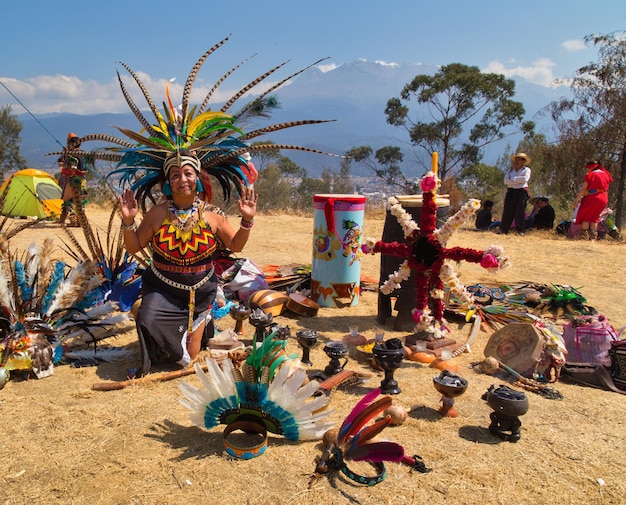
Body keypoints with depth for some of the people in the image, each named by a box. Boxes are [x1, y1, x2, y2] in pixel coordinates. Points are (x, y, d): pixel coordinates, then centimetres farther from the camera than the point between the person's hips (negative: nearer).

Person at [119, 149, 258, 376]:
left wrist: (247, 220, -12)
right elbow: (133, 247, -2)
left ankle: (200, 323, 42)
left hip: (200, 292, 1)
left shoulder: (211, 215, -6)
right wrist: (128, 222, -19)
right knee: (148, 324, -30)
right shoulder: (158, 213, -9)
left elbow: (236, 245, 3)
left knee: (190, 355, 7)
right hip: (162, 289, 0)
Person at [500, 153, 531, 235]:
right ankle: (503, 230, 1)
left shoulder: (526, 170, 8)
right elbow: (505, 181, -1)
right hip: (511, 192, 3)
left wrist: (513, 179, -6)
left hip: (522, 192, -3)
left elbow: (525, 179, -13)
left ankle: (520, 230, -3)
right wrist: (519, 180, -8)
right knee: (508, 211, -1)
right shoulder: (510, 170, 16)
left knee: (520, 211, -6)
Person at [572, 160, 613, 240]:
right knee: (594, 217, 16)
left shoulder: (590, 175, -4)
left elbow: (583, 189, -9)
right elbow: (607, 188, 13)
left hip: (592, 197, -5)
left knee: (585, 216, 6)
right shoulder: (606, 174, 14)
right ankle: (593, 235, 9)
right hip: (604, 199, 5)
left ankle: (584, 234, -1)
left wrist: (576, 200, -7)